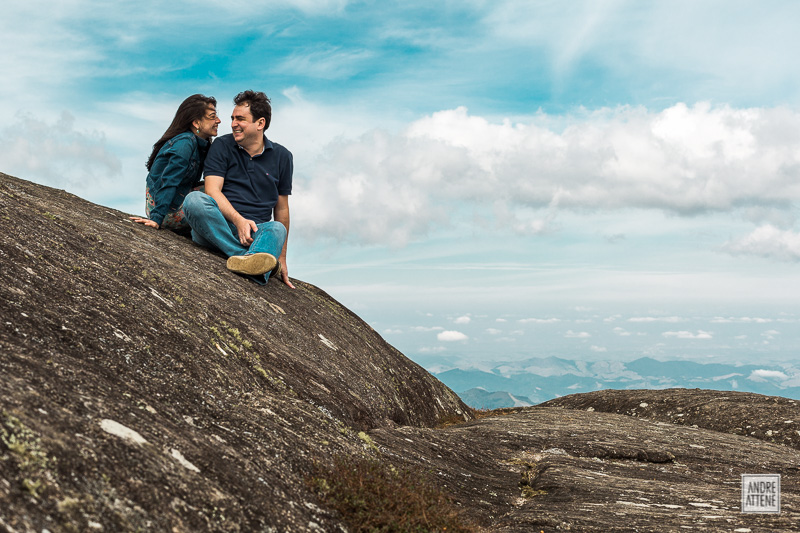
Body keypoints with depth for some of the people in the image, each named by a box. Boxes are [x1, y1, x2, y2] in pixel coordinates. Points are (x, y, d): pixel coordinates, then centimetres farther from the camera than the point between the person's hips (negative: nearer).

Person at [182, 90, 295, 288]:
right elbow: (212, 190, -5)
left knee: (277, 229, -33)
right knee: (194, 199, -31)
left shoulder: (282, 156, 13)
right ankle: (250, 259, -43)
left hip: (255, 231, 1)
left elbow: (281, 209, 17)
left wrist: (282, 257, 16)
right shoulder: (223, 146, 8)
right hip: (216, 227, 0)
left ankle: (255, 261, -68)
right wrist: (238, 220, -23)